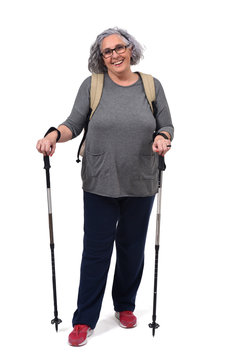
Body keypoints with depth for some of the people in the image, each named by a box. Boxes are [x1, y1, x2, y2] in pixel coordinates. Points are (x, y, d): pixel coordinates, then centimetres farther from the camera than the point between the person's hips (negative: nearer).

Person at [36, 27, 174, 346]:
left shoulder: (152, 85, 6)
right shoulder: (91, 85, 3)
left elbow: (166, 125, 7)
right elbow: (74, 124, 2)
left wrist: (161, 137, -14)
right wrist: (54, 134, -17)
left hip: (140, 185, 2)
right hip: (100, 184, -1)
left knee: (132, 248, 13)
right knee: (96, 249, 3)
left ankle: (125, 306, 37)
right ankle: (84, 320, 19)